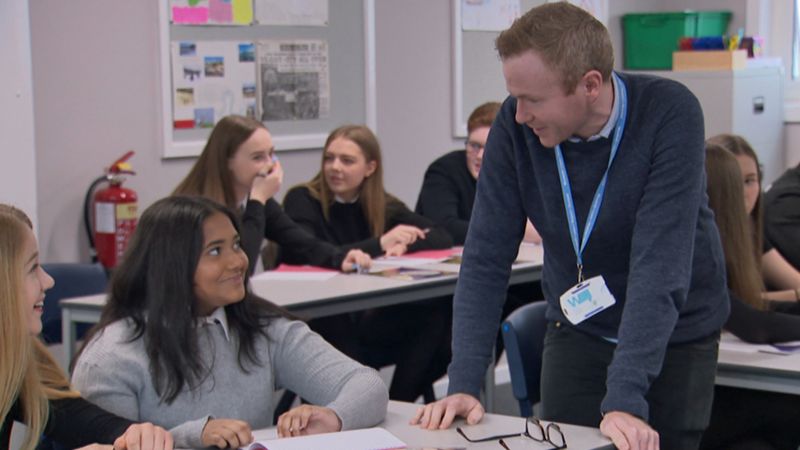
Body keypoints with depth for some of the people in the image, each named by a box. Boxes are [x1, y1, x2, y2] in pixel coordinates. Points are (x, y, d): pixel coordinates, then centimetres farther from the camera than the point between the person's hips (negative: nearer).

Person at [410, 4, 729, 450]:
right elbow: (487, 256, -15)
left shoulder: (670, 114, -26)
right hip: (577, 331, 2)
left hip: (676, 337, -2)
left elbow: (660, 264, -31)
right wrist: (463, 384, -23)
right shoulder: (515, 124, -16)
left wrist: (625, 400, -37)